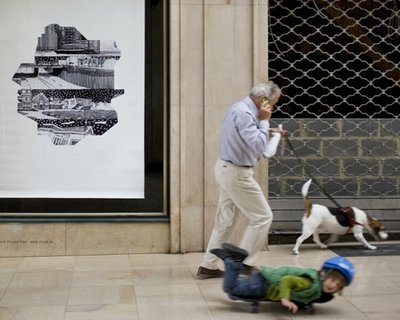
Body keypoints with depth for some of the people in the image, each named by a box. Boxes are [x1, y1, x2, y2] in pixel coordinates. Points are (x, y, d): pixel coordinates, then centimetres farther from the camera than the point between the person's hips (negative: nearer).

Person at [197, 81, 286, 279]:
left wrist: (269, 132, 14)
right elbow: (259, 147, -24)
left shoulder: (240, 108, 11)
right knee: (262, 217, -1)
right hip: (236, 173, -10)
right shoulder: (244, 113, -22)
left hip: (227, 170, 10)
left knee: (226, 220, 14)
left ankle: (208, 266, 18)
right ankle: (244, 263, 6)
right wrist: (264, 121, -15)